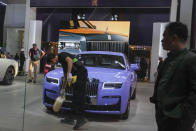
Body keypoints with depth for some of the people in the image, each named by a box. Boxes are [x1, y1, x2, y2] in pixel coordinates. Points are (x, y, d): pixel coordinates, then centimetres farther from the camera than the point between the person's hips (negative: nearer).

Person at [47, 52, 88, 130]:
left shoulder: (62, 55, -2)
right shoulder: (62, 62, 26)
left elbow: (70, 60, -24)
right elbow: (65, 76, 33)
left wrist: (69, 74, -28)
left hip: (81, 73, -10)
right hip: (77, 76, 10)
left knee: (79, 97, -11)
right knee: (75, 97, 12)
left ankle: (81, 119, -8)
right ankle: (71, 118, 19)